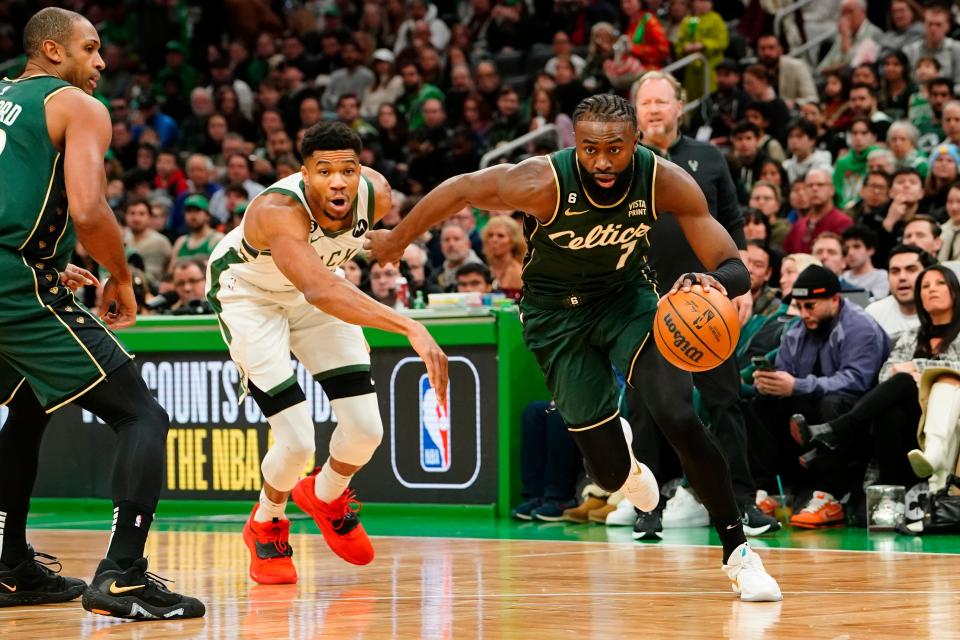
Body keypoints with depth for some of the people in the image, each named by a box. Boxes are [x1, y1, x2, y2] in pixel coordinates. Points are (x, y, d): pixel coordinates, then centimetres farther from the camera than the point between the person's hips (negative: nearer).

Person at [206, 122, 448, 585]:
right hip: (247, 292, -5)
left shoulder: (377, 195, -24)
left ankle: (326, 497, 31)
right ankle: (266, 526, 18)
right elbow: (319, 292, -59)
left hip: (316, 290, 5)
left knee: (366, 429, -4)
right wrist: (410, 328, -68)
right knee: (297, 440, -15)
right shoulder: (279, 211, -43)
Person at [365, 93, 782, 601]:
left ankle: (738, 552, -9)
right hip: (556, 312, -1)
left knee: (679, 417, -24)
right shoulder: (544, 183, -30)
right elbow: (462, 188, -12)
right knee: (610, 472, -2)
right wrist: (398, 239, 1)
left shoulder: (666, 182, -25)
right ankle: (617, 450, 40)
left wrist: (716, 284, -48)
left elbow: (735, 269, -24)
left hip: (627, 294, 1)